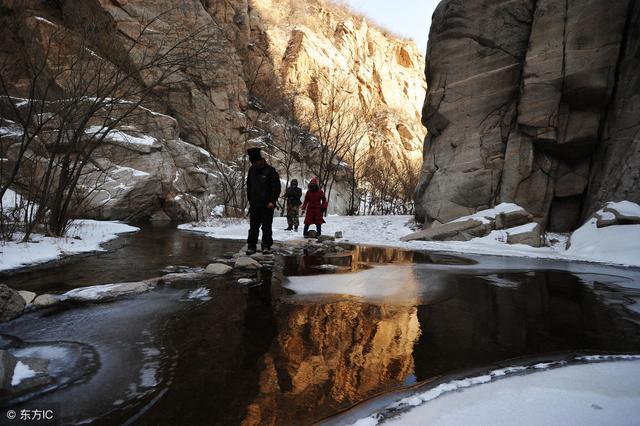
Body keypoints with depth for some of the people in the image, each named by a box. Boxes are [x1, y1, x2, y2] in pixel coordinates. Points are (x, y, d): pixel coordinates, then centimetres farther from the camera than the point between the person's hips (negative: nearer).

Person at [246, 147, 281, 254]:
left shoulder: (270, 170, -7)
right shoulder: (251, 170, 10)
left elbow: (276, 187, -7)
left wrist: (272, 201, -12)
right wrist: (249, 199, 14)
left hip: (267, 205, -4)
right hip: (254, 204, 4)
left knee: (266, 226, 2)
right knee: (253, 226, 5)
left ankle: (266, 246, 10)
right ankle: (251, 246, 11)